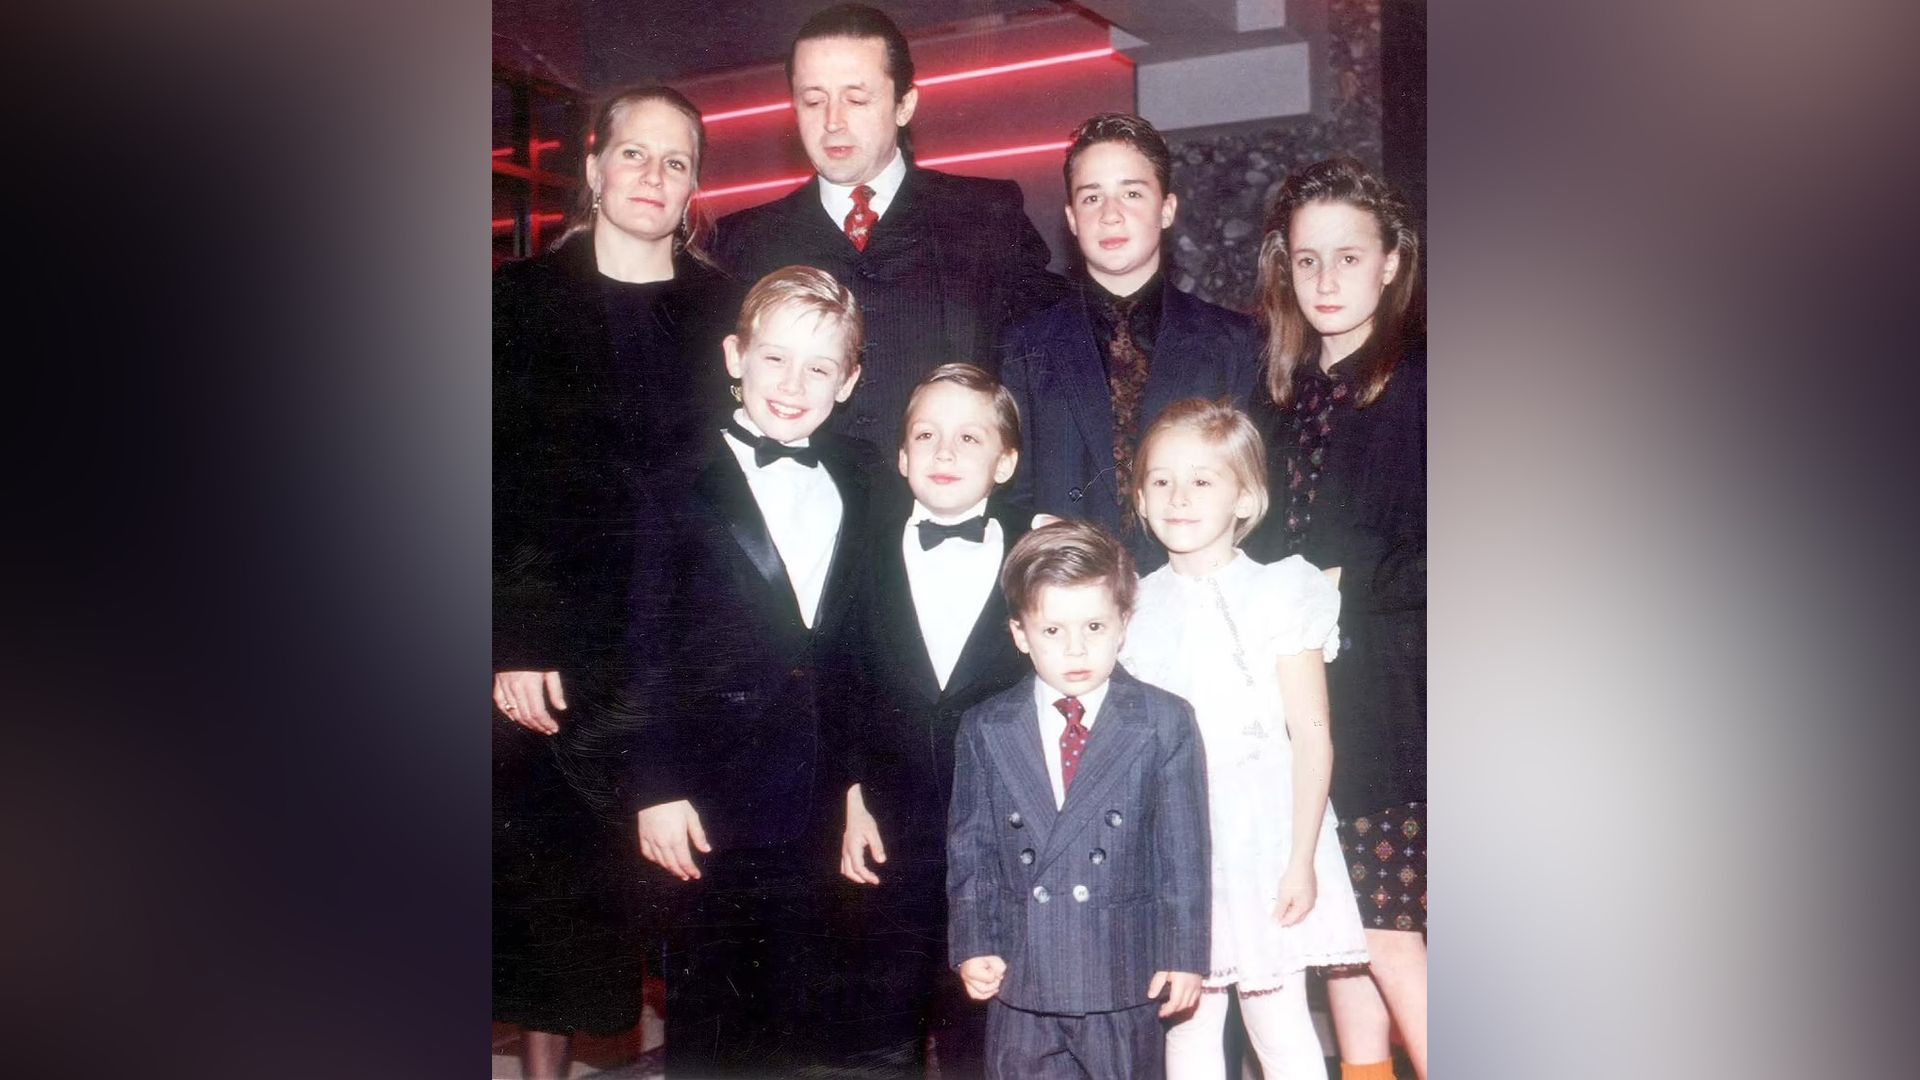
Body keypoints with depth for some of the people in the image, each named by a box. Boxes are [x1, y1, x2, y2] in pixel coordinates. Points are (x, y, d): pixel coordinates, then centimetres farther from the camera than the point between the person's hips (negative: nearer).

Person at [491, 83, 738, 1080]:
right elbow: (497, 484, 0)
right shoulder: (523, 300, 5)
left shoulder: (725, 310, 10)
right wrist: (510, 644, -9)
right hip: (558, 659, -1)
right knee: (548, 876, 3)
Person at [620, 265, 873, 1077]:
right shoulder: (681, 491, -6)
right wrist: (654, 788, -11)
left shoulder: (858, 489, 7)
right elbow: (644, 653, -7)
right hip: (713, 808, -3)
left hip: (820, 806, 4)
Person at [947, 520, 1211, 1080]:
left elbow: (1184, 851, -3)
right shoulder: (984, 730, 2)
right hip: (1020, 974, 1)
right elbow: (969, 847, 5)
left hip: (1127, 976, -1)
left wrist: (1184, 954, -4)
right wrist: (972, 945, -1)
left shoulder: (1165, 723, -3)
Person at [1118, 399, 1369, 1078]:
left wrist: (1301, 859, -12)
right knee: (1188, 1023, 10)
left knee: (1277, 1019, 4)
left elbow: (1312, 735, -7)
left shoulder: (1277, 596, -5)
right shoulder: (1137, 608, 7)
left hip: (1264, 837, -3)